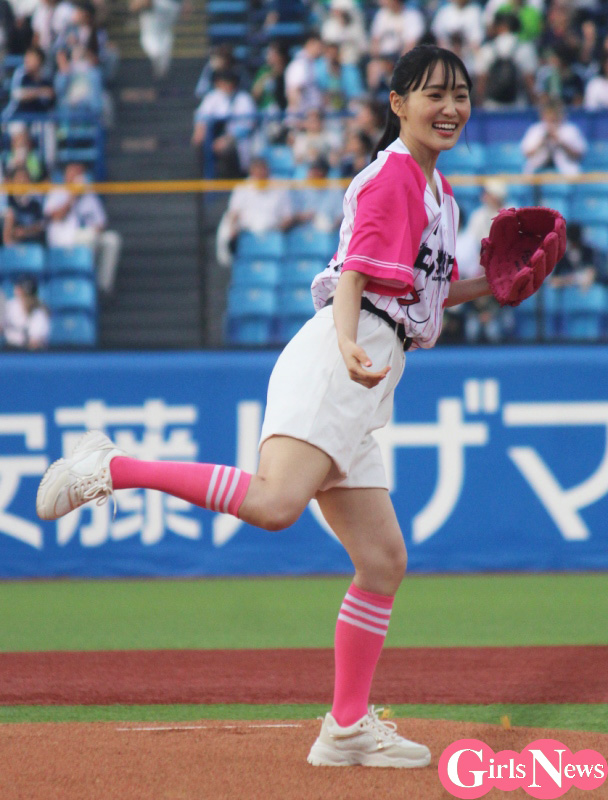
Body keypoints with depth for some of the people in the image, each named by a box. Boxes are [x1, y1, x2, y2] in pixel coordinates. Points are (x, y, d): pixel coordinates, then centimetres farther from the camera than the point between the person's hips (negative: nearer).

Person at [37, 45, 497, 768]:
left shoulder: (437, 191, 25)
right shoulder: (393, 175, -4)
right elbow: (354, 274, -17)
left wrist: (486, 286, 19)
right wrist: (348, 344, -35)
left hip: (363, 387, 10)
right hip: (330, 363, -10)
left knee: (383, 561, 7)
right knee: (273, 502, -31)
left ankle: (347, 729, 12)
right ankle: (108, 468, -20)